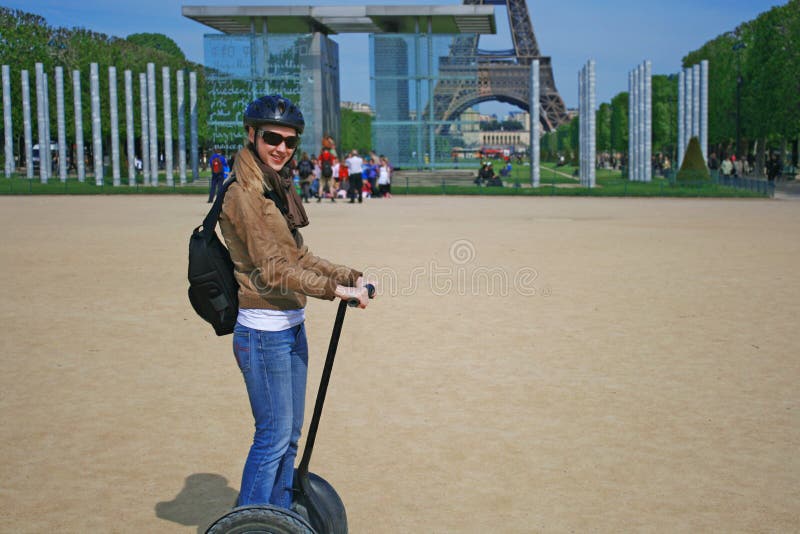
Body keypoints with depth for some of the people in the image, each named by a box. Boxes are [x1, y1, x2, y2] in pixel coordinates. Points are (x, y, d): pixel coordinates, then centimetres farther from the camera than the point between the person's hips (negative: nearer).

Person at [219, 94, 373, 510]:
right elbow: (272, 270, -21)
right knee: (274, 434, -2)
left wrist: (350, 276, 4)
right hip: (263, 331, -9)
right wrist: (334, 289, -24)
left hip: (291, 326, 9)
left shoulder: (277, 189, 12)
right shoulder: (243, 195, -16)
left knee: (289, 433, 17)